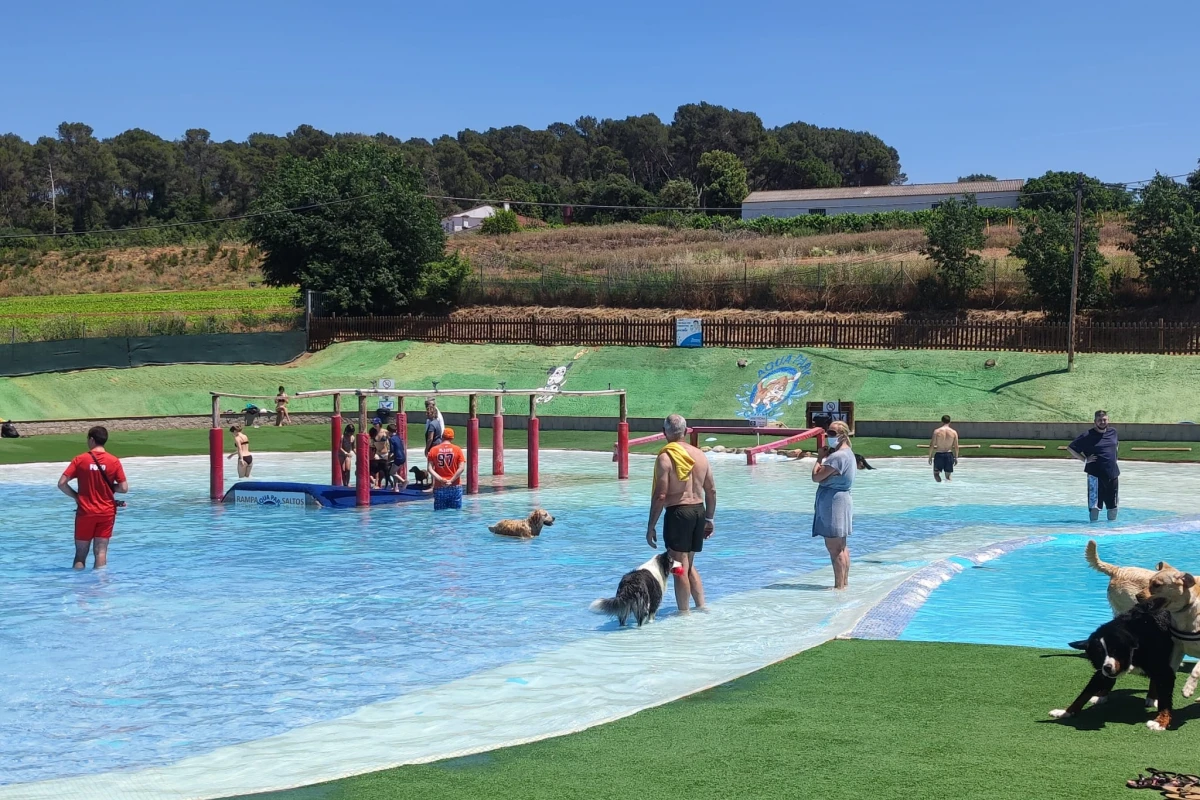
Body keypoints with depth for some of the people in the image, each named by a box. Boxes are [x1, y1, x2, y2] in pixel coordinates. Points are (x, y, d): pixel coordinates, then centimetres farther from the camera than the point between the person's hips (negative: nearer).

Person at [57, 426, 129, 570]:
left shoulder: (80, 460, -6)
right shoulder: (114, 461, -4)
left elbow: (62, 484, -9)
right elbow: (124, 488, -5)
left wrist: (76, 496, 5)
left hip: (85, 512, -1)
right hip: (107, 512, 1)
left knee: (81, 553, 7)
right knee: (101, 551, 2)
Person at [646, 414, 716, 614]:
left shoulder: (665, 457, -11)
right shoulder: (699, 455, 7)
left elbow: (660, 495, -15)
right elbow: (711, 490, 12)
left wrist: (651, 527, -9)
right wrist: (709, 519, 22)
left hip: (678, 512, -7)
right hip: (699, 510, 7)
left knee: (680, 568, 1)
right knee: (689, 565, 21)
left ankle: (684, 613, 5)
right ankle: (701, 606, 21)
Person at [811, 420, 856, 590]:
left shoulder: (837, 456, -21)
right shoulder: (848, 453, 14)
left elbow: (816, 477, -20)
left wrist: (820, 457, -7)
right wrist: (825, 456, 5)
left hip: (833, 501, -11)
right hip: (842, 499, 11)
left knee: (834, 547, -8)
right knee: (841, 546, 17)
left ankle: (839, 586, -6)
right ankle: (844, 583, 24)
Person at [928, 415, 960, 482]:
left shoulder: (937, 431, -6)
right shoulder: (954, 432, -2)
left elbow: (932, 445, -5)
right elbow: (956, 447, 0)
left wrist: (930, 457, 5)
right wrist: (956, 458, 12)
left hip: (939, 454, -2)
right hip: (949, 455, 2)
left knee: (936, 473, 9)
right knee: (948, 476, 13)